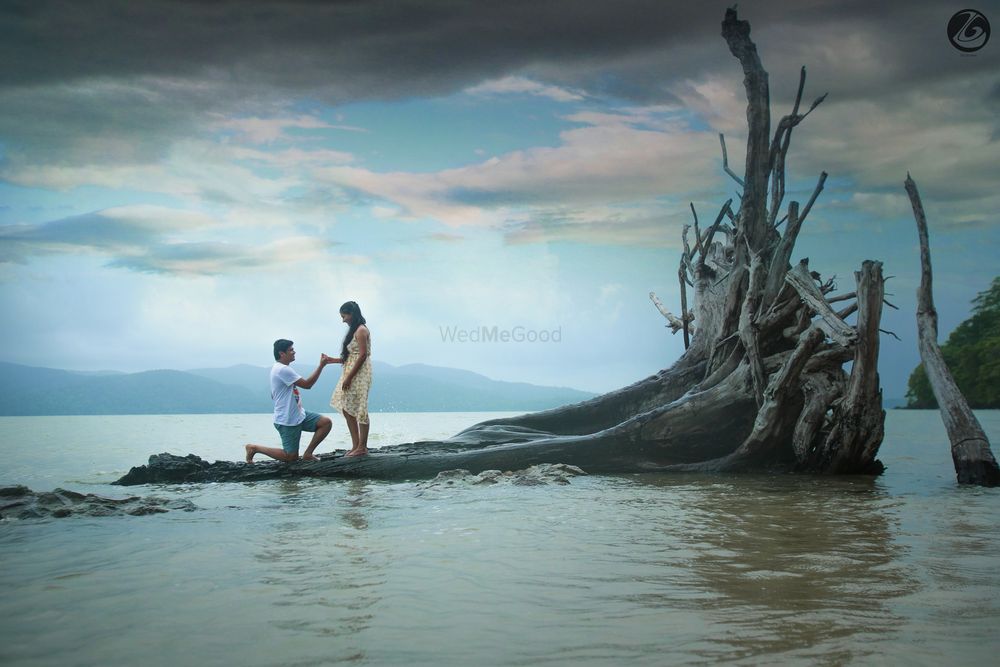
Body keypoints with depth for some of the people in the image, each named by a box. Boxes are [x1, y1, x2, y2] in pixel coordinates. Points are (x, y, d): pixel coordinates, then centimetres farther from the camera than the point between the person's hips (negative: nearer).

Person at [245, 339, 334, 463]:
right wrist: (321, 365, -18)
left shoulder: (280, 368, 13)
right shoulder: (283, 369, -21)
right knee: (291, 457, -3)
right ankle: (254, 448, 10)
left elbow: (273, 395, 19)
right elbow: (307, 384, -22)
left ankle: (308, 454, 4)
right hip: (287, 420, -10)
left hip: (299, 415, 10)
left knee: (326, 423, -3)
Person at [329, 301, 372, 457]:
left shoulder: (361, 330, -9)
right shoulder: (354, 331, 19)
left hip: (359, 374, -10)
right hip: (350, 374, 10)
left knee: (359, 409, -8)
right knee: (347, 410, 7)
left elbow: (363, 355, -17)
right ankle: (356, 445, 10)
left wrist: (349, 377, -18)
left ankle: (362, 447, -4)